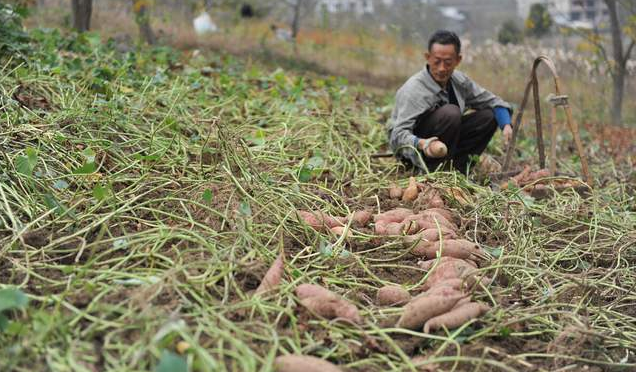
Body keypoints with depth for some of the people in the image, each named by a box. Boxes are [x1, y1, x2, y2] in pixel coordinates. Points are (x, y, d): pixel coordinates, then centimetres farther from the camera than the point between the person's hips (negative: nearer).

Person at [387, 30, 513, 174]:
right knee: (450, 113, -31)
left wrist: (506, 126, -16)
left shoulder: (458, 81, -6)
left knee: (489, 115, -6)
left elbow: (493, 102, 3)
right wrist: (423, 144, -54)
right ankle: (434, 170, -21)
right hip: (412, 148, -7)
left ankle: (458, 163, -9)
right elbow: (398, 134, -34)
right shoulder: (413, 90, -26)